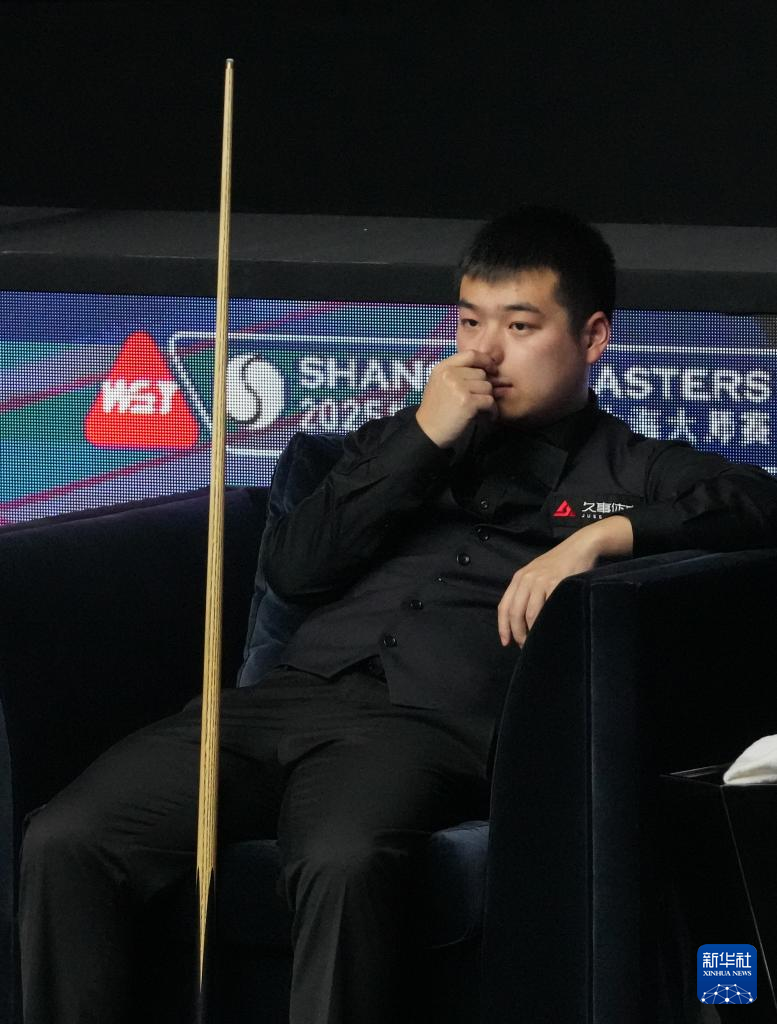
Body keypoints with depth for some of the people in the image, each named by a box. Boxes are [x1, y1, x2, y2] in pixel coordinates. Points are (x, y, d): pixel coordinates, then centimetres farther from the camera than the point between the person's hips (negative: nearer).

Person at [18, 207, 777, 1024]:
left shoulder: (629, 471, 19)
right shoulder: (400, 440, 30)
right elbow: (291, 567, 17)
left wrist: (603, 534, -11)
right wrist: (424, 440, 9)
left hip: (432, 724, -4)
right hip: (298, 691, 4)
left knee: (345, 859, -41)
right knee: (63, 842, -22)